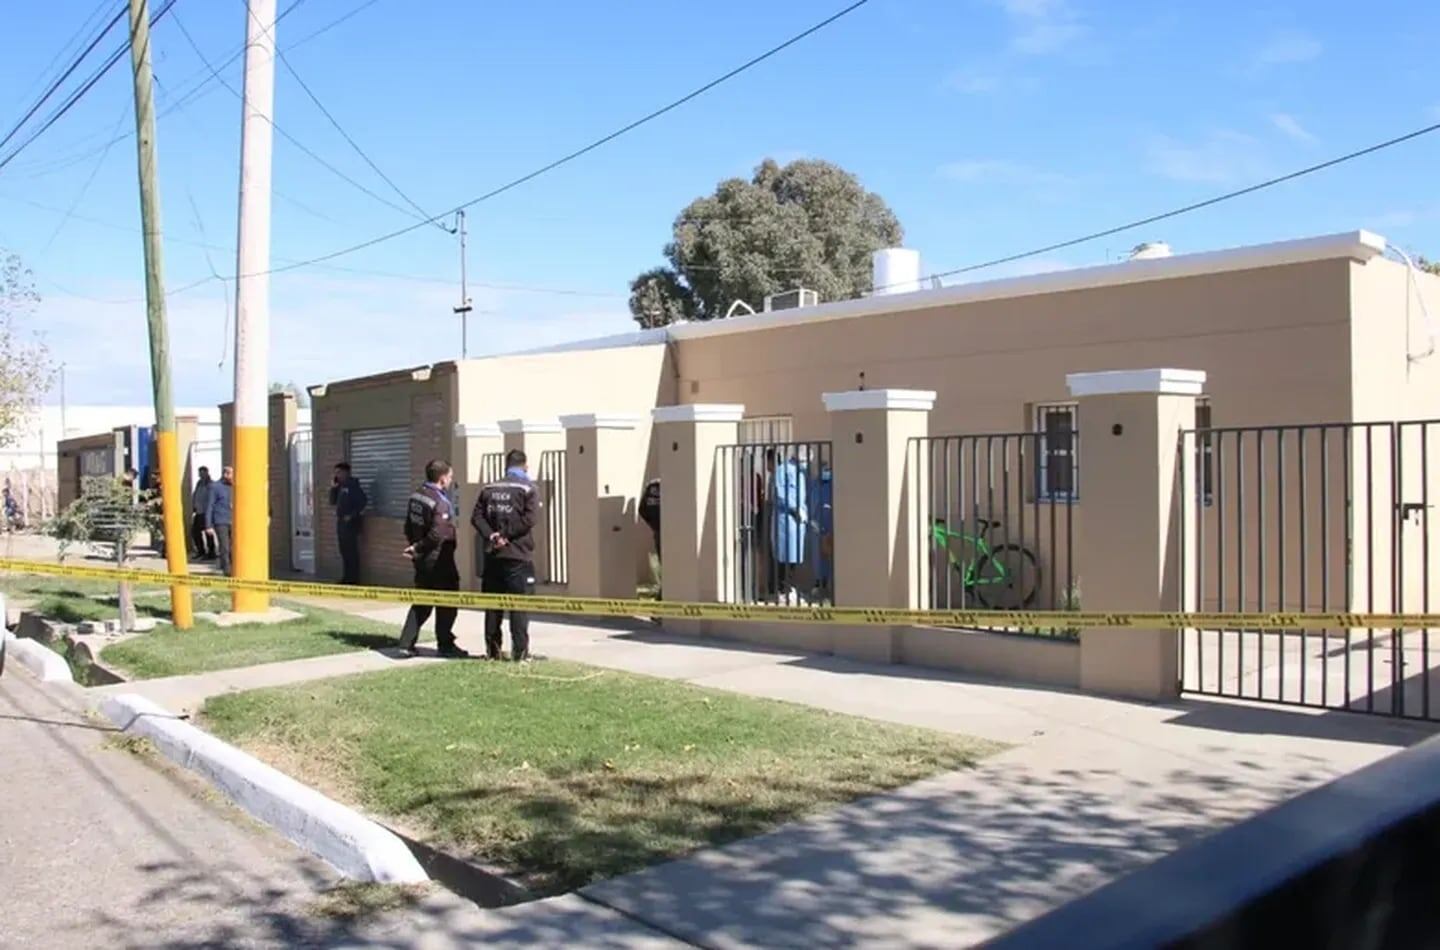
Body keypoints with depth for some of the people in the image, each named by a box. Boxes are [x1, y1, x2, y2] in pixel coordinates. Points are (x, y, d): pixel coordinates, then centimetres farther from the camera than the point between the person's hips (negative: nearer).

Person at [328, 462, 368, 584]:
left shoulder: (353, 485, -11)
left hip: (350, 523, -9)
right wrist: (333, 488, 5)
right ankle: (347, 577, 19)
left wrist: (352, 515, -18)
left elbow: (363, 501, -18)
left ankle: (353, 578, -4)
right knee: (344, 551, 12)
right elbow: (333, 502, 17)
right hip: (341, 522, 9)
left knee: (351, 551, -7)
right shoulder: (340, 486, 14)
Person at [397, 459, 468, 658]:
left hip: (422, 559, 8)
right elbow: (438, 535, -26)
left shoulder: (416, 496, 6)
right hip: (439, 560, -8)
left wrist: (415, 547, 17)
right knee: (446, 604, 5)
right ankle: (445, 645, 12)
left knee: (421, 603, 15)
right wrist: (418, 548, -13)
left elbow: (408, 526, 13)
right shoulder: (440, 502, -20)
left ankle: (406, 643, 12)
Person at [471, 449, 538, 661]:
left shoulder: (488, 489, 11)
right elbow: (528, 519, -15)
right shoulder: (527, 488, -3)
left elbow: (477, 517, 0)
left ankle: (492, 650, 14)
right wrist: (506, 534, -10)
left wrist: (491, 535, -9)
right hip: (518, 556, -4)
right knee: (520, 604, -1)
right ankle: (520, 651, -2)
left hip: (493, 555, 4)